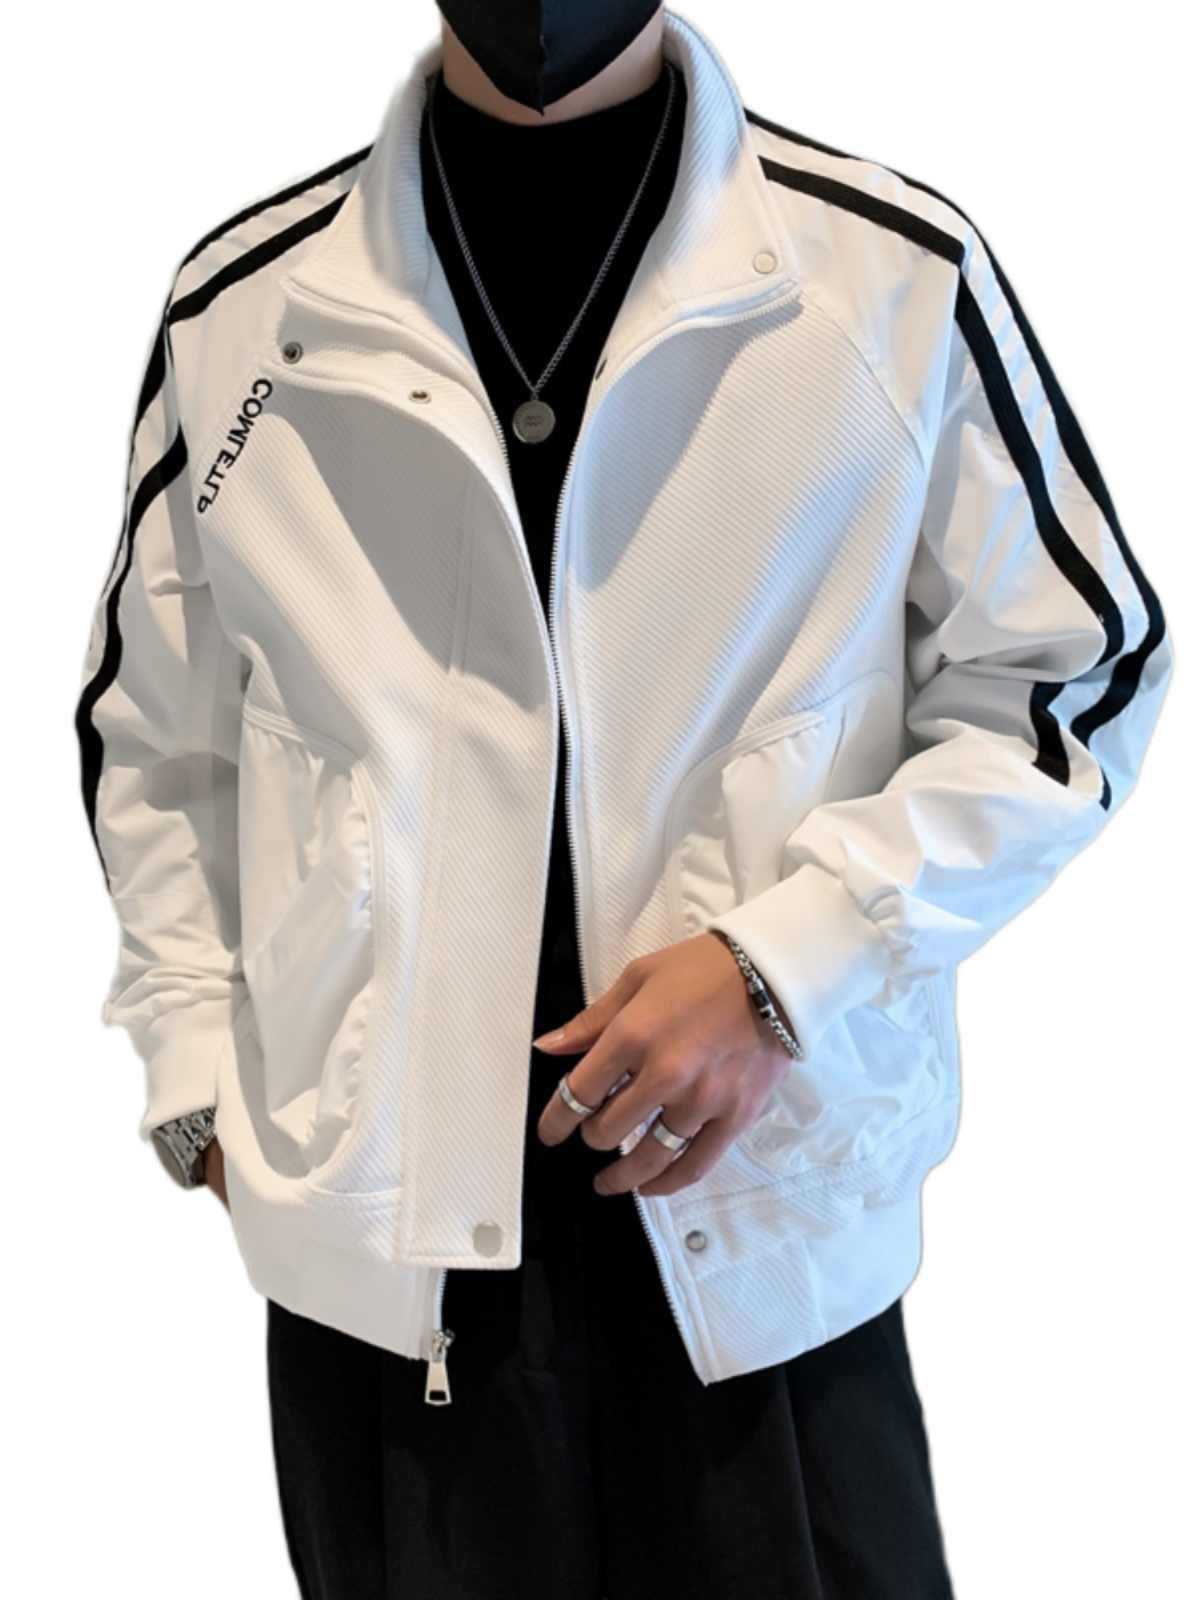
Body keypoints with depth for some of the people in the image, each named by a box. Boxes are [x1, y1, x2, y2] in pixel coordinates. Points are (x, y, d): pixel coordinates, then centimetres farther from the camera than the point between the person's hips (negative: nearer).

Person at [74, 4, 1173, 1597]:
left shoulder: (901, 274, -4)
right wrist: (200, 1081, 4)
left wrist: (783, 965, -10)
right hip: (377, 1230, 2)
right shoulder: (242, 302, 3)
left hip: (773, 1209, -1)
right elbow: (153, 737, 13)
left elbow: (1081, 678, 1)